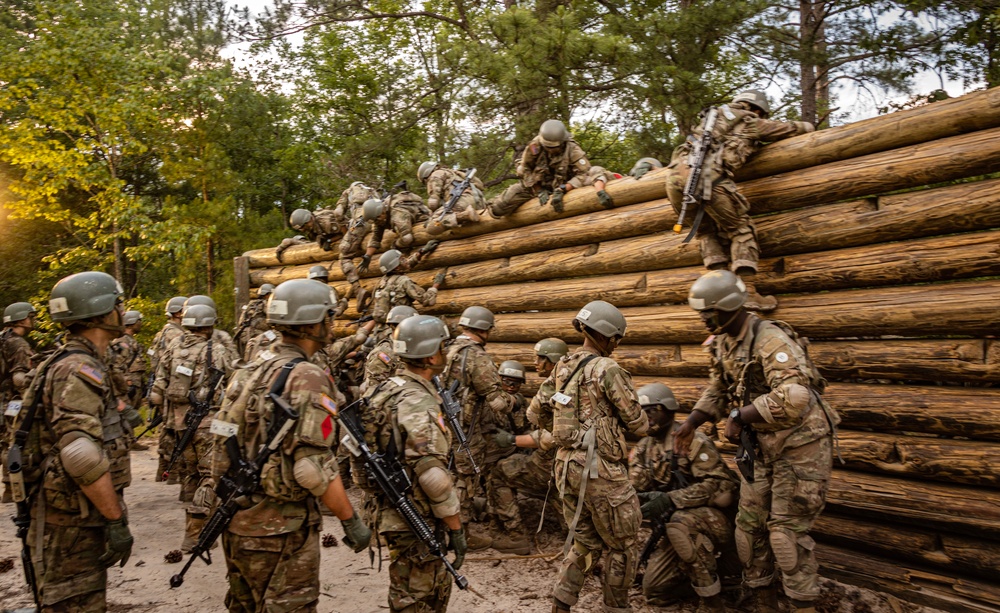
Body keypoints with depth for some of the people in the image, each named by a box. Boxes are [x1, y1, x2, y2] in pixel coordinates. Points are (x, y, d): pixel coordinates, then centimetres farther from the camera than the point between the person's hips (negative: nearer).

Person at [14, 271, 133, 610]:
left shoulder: (69, 363, 13)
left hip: (77, 517, 10)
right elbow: (82, 457, -30)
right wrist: (117, 520, -24)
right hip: (73, 522, -10)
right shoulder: (80, 370, -19)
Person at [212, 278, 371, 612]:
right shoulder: (308, 378, -18)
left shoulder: (249, 372, 7)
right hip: (280, 528, -8)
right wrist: (351, 520, -14)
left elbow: (225, 444, 11)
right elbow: (314, 469, -23)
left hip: (237, 521, 8)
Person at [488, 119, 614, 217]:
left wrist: (562, 189, -39)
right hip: (537, 186, 0)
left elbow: (583, 173, -28)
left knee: (596, 171, -14)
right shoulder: (534, 146, -22)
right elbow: (525, 170, -10)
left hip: (565, 184, 0)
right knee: (497, 209, -6)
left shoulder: (572, 149, -24)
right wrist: (539, 191, -16)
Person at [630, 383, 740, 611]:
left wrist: (670, 499, -34)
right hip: (680, 530, 7)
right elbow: (637, 486, 1)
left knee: (681, 522, -39)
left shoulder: (692, 441, -16)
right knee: (654, 591, -2)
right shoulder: (646, 447, 6)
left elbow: (716, 483, -26)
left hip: (714, 517, -7)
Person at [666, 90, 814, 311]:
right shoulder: (752, 123, 20)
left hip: (676, 174, 6)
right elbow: (795, 128, 33)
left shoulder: (716, 115, 34)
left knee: (707, 230, 20)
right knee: (740, 229, 7)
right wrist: (807, 125, 55)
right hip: (708, 176, -5)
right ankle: (748, 292, -3)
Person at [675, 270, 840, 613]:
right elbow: (717, 390, 17)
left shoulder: (770, 340, -25)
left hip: (801, 445, -8)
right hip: (764, 446, 9)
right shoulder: (724, 343, 4)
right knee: (750, 526, 11)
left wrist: (739, 416, -28)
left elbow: (792, 399, -38)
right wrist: (690, 424, 6)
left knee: (787, 532, -4)